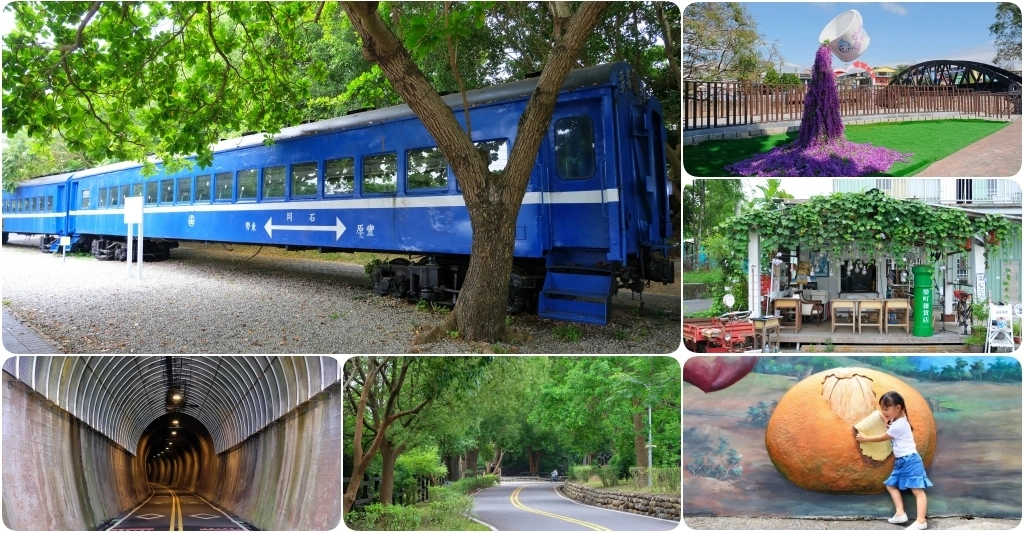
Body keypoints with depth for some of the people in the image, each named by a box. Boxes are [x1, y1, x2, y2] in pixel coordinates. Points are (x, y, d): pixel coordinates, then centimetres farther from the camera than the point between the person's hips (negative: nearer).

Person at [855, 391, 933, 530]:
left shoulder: (898, 426, -18)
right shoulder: (897, 421, 12)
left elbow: (881, 438, -6)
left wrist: (865, 438, 5)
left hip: (910, 460, -11)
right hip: (901, 461, 11)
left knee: (917, 489, -14)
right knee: (891, 485, 14)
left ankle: (921, 521, -23)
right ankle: (900, 513, 11)